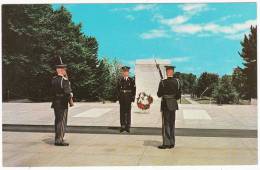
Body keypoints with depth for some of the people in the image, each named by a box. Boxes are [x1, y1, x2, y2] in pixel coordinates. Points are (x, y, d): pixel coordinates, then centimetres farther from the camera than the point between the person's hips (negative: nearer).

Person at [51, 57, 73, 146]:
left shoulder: (53, 79, 6)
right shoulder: (64, 80, -18)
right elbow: (68, 93, -25)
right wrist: (70, 95, -3)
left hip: (55, 103, 8)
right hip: (62, 104, -8)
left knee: (57, 121, 17)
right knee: (62, 122, 0)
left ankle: (58, 138, 27)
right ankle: (59, 140, 4)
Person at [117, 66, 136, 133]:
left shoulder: (131, 80, 3)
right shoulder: (120, 80, 7)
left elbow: (134, 89, 2)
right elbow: (118, 89, 7)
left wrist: (133, 97, -4)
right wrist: (118, 97, -1)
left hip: (128, 98, -1)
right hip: (122, 98, 1)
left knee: (128, 112, 2)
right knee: (122, 112, 4)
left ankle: (128, 126, 8)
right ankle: (122, 126, 11)